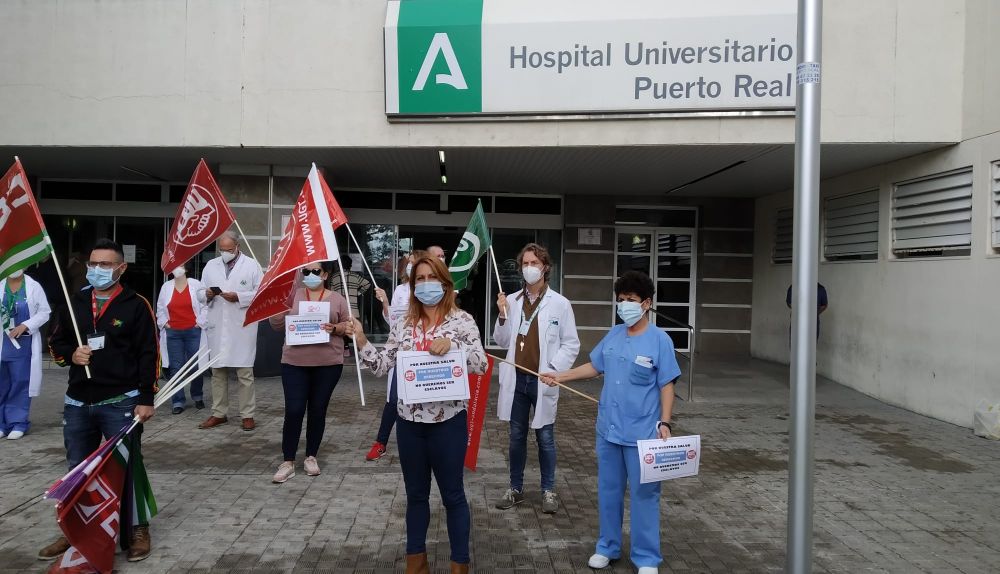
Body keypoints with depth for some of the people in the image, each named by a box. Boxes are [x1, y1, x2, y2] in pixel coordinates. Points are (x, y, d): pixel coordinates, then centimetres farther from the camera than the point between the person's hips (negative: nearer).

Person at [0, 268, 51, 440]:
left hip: (24, 342, -2)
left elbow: (44, 312, -2)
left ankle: (18, 423, 9)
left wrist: (24, 326, -12)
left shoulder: (33, 287, -1)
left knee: (20, 382, 1)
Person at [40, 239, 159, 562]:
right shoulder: (74, 304, 9)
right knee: (77, 470, 16)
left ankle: (138, 530, 16)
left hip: (121, 403, -5)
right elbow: (56, 344, 18)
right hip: (77, 403, 5)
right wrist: (71, 354, -6)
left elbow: (149, 355, -7)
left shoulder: (136, 305, -5)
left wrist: (146, 398, -11)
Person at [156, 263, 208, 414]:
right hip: (173, 334, 2)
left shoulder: (196, 285, 1)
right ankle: (178, 402, 7)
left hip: (193, 332, -2)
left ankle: (198, 397, 21)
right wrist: (163, 323, 5)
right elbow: (160, 308, 16)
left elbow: (206, 304, -1)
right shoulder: (166, 287, 9)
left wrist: (200, 321, -6)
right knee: (176, 367, 2)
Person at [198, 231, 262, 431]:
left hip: (242, 328, -4)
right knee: (217, 372, 10)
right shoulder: (210, 266, 13)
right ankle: (219, 413, 21)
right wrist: (207, 294, -9)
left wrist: (239, 297, -16)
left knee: (245, 373, -1)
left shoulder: (252, 265, 1)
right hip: (217, 327, 4)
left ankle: (247, 415, 7)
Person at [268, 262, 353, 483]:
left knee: (318, 410, 8)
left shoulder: (337, 299, 5)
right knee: (293, 411, -3)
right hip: (294, 363, 0)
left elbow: (347, 327, 7)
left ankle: (311, 456, 24)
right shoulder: (292, 295, 6)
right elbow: (277, 325, 3)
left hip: (328, 364, 0)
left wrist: (335, 328, -13)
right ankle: (288, 461, 9)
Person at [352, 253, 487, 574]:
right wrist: (361, 341, -7)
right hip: (409, 420, 4)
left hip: (448, 421, -4)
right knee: (416, 494, 17)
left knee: (453, 495, 9)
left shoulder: (462, 320, -4)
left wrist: (452, 345, -25)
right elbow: (383, 366, 5)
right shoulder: (403, 325, 7)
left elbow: (481, 364, -11)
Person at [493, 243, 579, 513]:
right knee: (516, 437, 13)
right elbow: (502, 341, 7)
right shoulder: (511, 301, 3)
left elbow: (571, 344, -3)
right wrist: (502, 315, -8)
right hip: (516, 379, 3)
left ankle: (548, 490, 22)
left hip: (543, 381, -3)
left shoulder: (560, 304, -5)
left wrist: (553, 369, -14)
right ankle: (516, 488, 26)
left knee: (545, 438, 8)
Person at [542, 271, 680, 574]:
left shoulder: (659, 340, -11)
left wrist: (665, 422, -15)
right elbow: (595, 366, 17)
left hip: (641, 433, -5)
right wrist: (560, 376, 13)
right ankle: (608, 546, 32)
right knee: (608, 490, 16)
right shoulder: (614, 335, 5)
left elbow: (667, 386, -8)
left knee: (643, 494, 5)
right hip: (608, 429, 6)